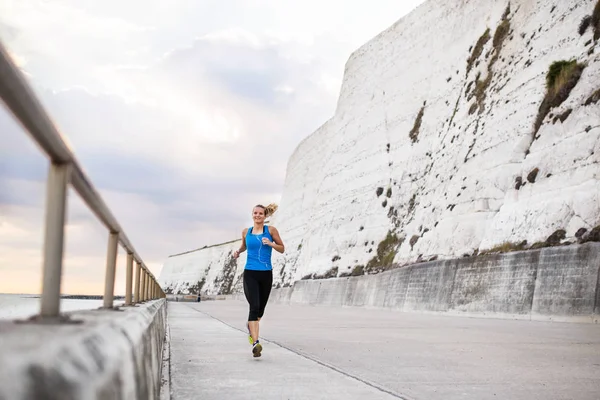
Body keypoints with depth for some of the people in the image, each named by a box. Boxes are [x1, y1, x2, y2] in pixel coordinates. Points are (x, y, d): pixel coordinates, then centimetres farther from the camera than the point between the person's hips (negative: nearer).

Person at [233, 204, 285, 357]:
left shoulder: (271, 230, 2)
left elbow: (282, 249, 6)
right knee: (254, 306, -17)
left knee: (260, 308, 14)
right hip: (250, 274, -1)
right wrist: (238, 251, 6)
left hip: (266, 274, 1)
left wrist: (271, 244, -13)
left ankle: (250, 326, 47)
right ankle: (255, 343, -21)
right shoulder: (246, 231, 8)